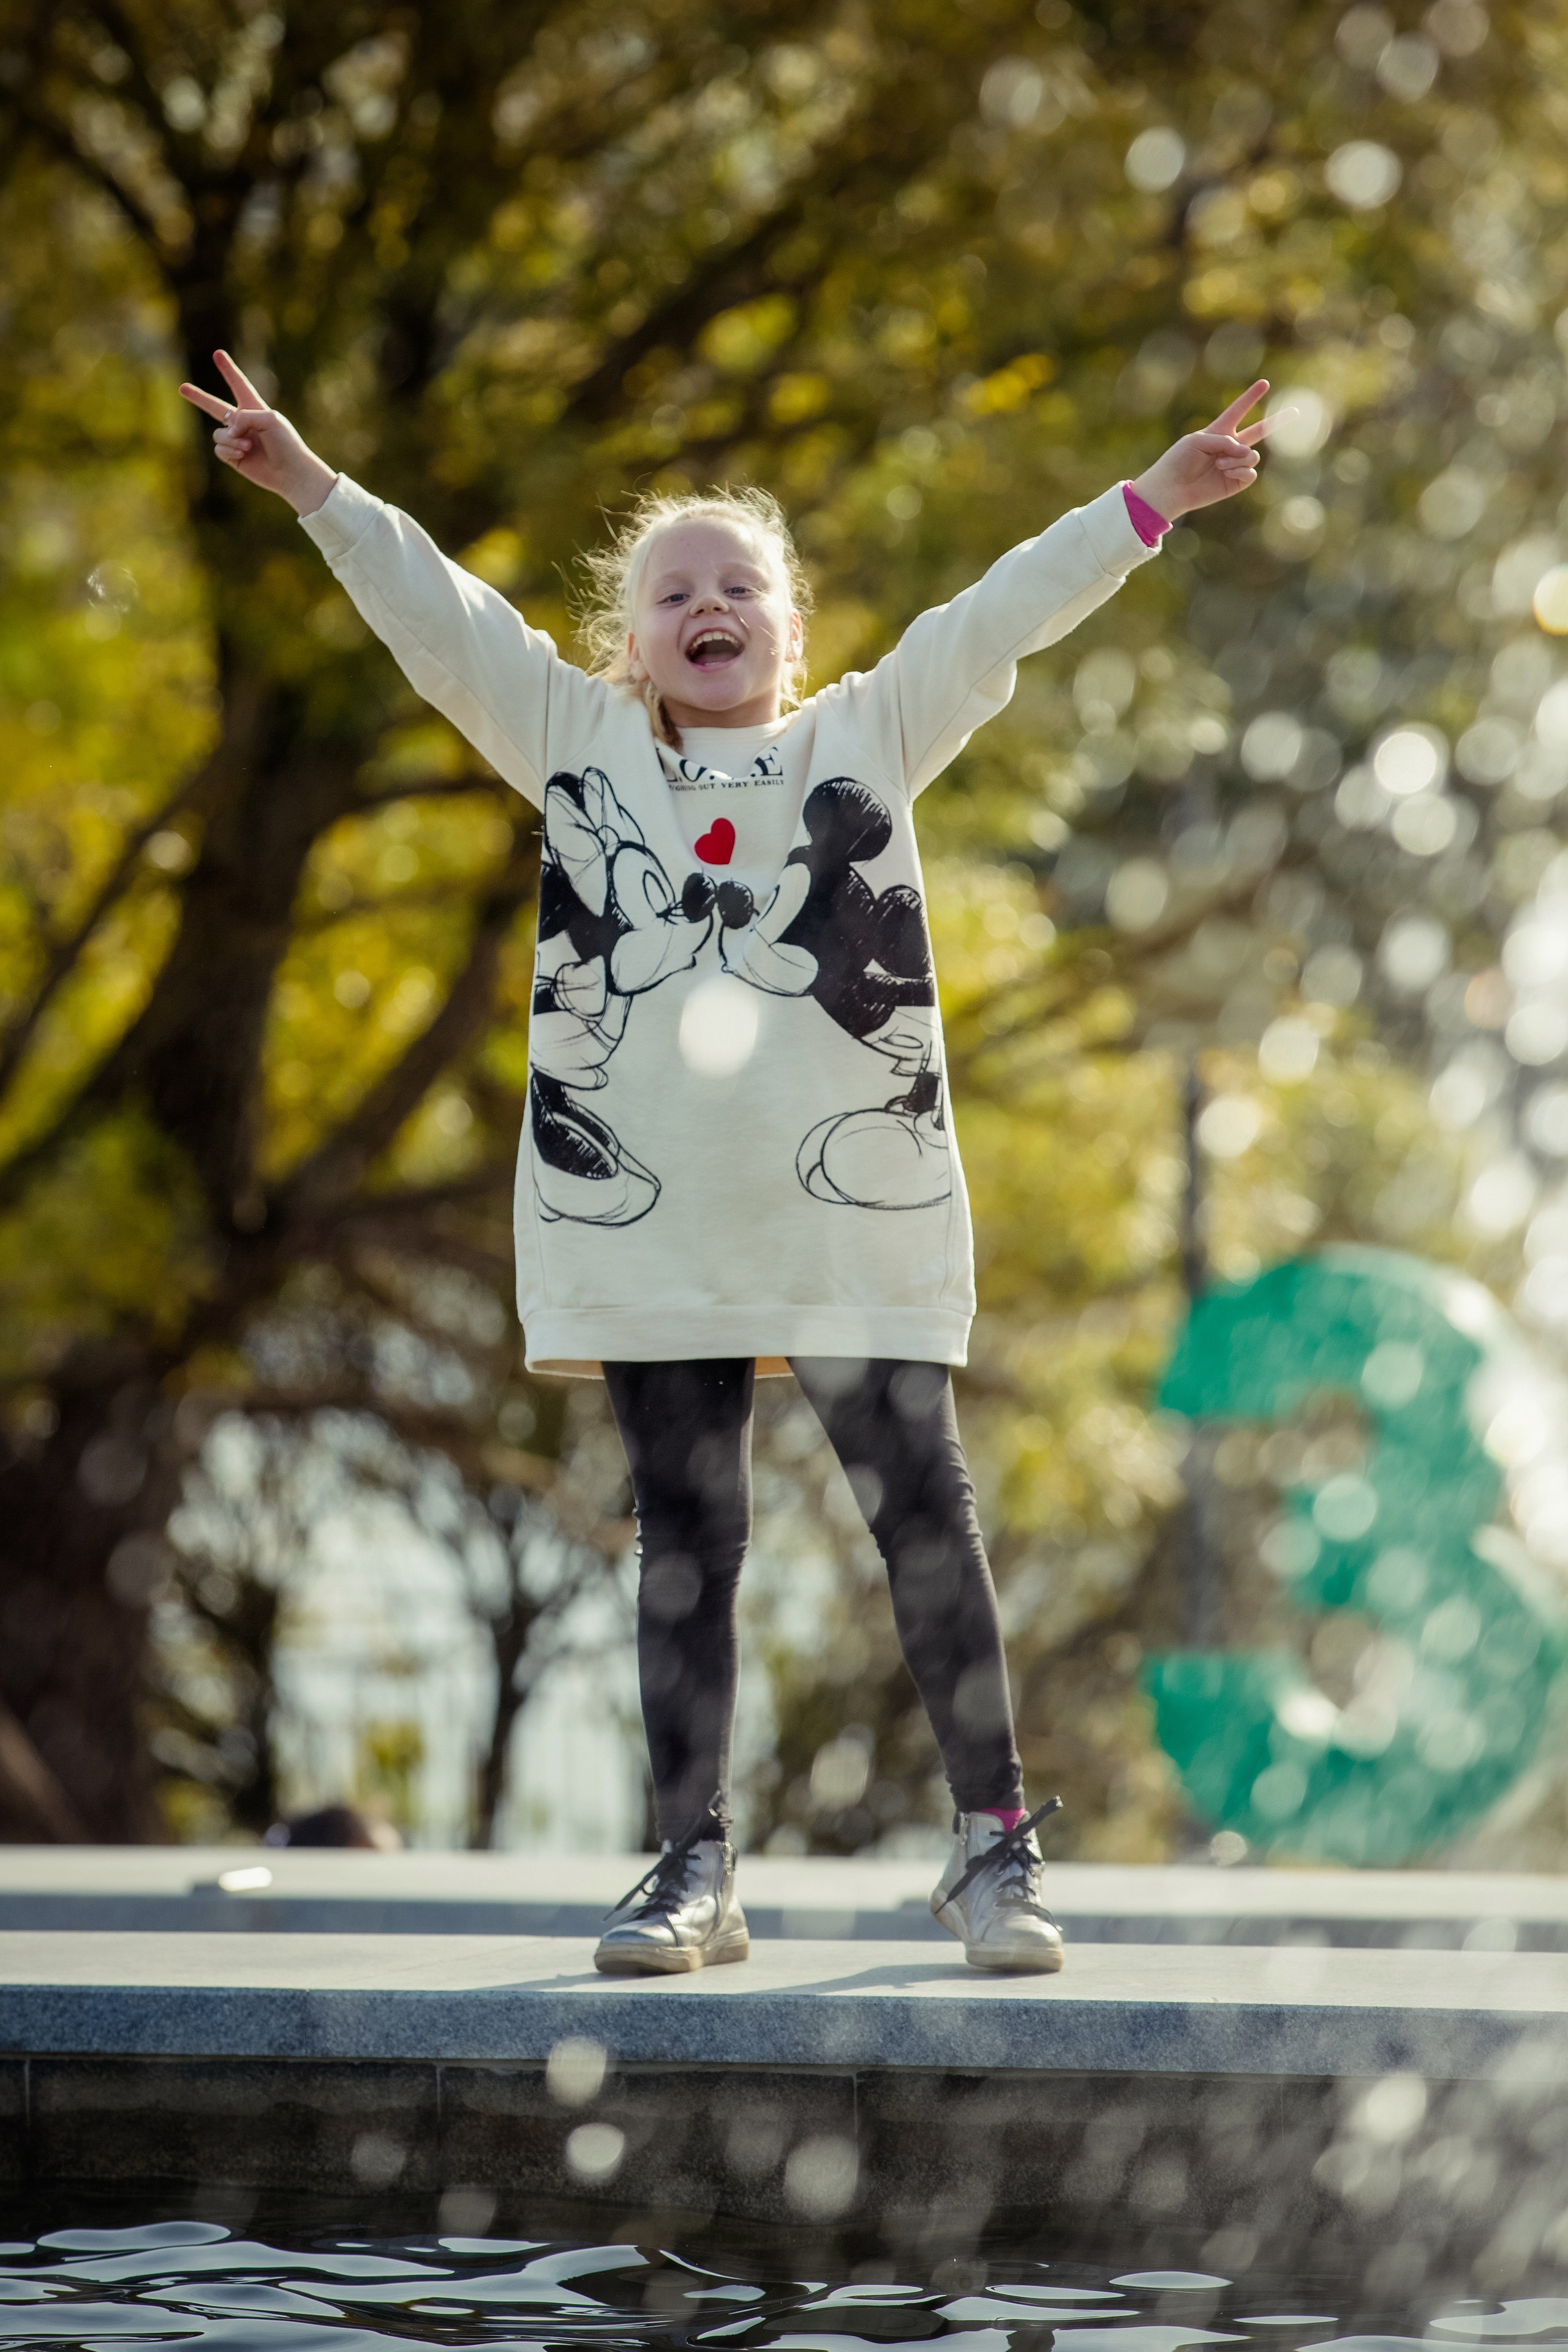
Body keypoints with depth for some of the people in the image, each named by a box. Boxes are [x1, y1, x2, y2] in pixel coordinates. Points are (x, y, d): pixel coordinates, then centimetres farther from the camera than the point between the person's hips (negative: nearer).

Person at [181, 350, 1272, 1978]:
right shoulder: (584, 746, 12)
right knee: (683, 1539, 6)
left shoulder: (869, 735, 11)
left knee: (923, 1516, -1)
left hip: (858, 1212, -1)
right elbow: (438, 615, 8)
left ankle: (994, 1850, 7)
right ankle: (694, 1867, 12)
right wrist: (314, 491, 1)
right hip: (648, 1217, 1)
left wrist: (1148, 503, 1)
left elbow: (1006, 612, 7)